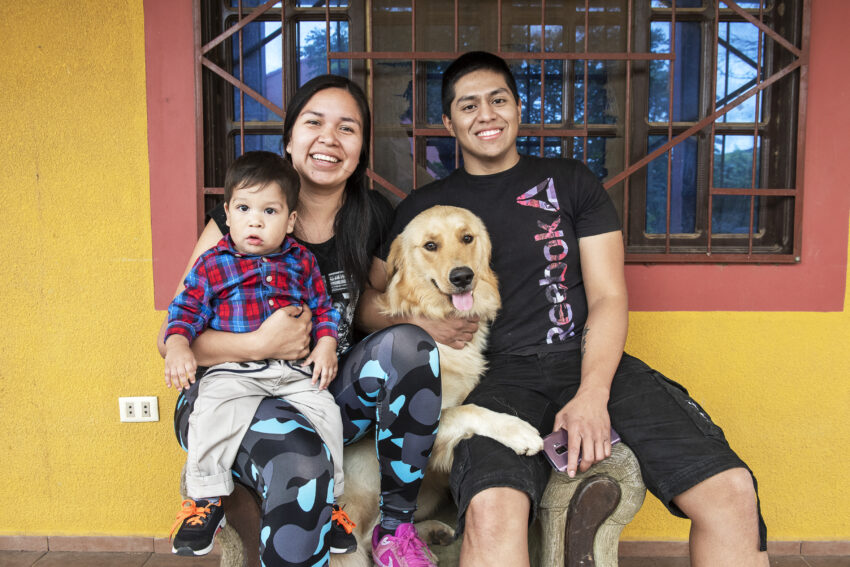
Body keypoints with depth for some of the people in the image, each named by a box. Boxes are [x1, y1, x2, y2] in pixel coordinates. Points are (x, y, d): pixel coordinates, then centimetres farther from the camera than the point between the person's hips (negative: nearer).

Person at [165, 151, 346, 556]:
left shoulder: (301, 262, 10)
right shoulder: (213, 264, 3)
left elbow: (323, 307, 16)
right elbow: (187, 309, 3)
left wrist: (326, 344, 0)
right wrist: (177, 344, -15)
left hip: (296, 370, 2)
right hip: (234, 370, -2)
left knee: (326, 412, -13)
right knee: (211, 412, -26)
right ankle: (206, 497, -2)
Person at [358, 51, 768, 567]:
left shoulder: (570, 181, 15)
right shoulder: (423, 208, 14)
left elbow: (609, 297, 7)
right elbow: (368, 301, 16)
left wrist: (591, 395, -10)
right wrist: (417, 321, -8)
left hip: (591, 361, 2)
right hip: (498, 374, -1)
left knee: (731, 491, -20)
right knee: (492, 510, -35)